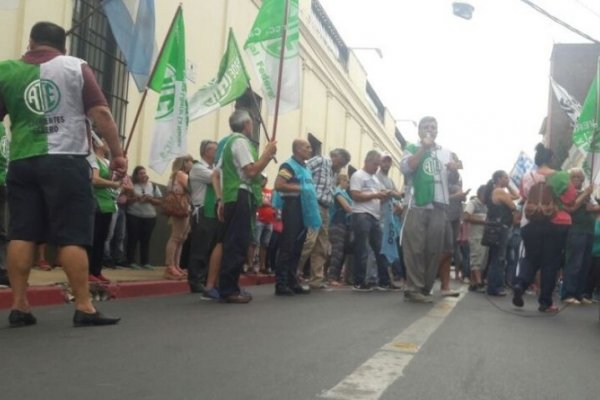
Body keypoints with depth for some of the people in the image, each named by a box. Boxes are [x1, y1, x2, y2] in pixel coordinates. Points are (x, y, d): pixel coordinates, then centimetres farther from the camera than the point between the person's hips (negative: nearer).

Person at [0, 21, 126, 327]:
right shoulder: (76, 67, 4)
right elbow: (100, 112, -3)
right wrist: (117, 153, 0)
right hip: (66, 161, -2)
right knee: (72, 236, -2)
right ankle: (84, 307, -2)